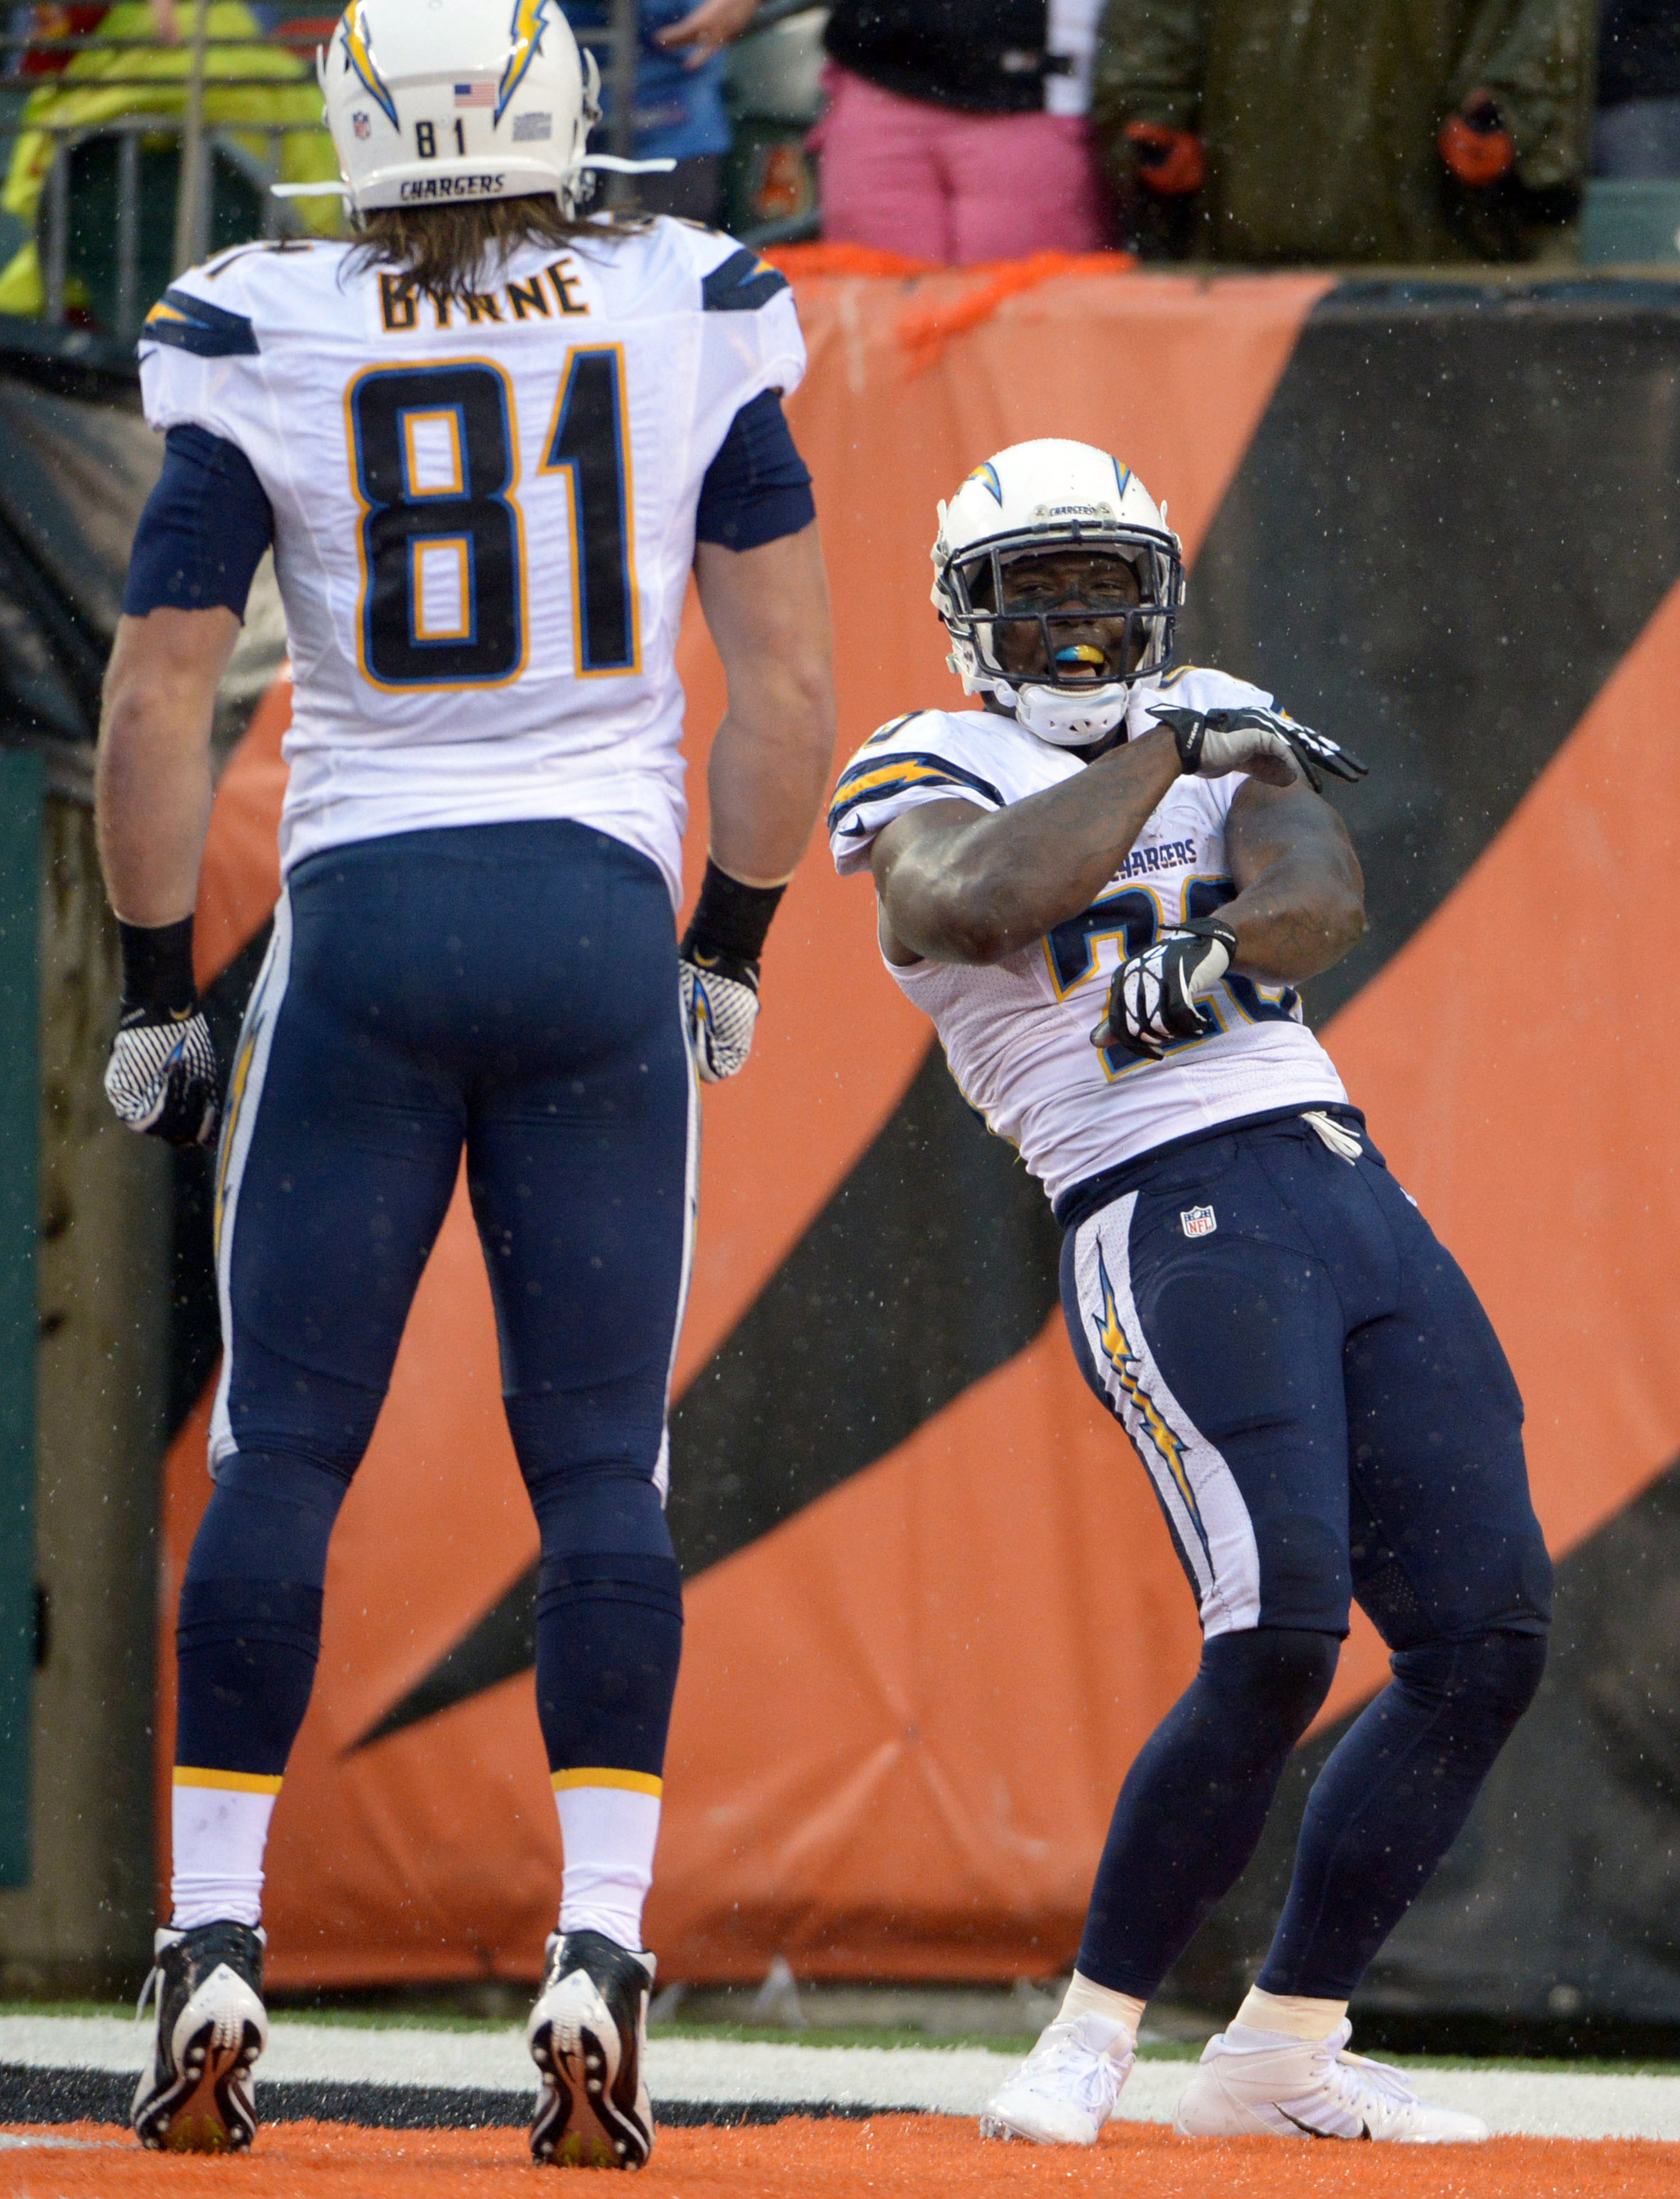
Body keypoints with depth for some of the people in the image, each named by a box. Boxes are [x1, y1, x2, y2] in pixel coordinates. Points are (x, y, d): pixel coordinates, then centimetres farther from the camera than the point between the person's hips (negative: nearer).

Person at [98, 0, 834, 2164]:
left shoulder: (269, 349, -2)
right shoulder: (691, 322, 2)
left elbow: (156, 705, -1)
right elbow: (787, 685, 6)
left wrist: (152, 995, 9)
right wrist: (731, 953, 17)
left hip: (360, 926, -1)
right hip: (601, 923, 1)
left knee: (279, 1454, 5)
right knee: (600, 1469, 3)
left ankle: (214, 1947, 0)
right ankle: (596, 1961, -6)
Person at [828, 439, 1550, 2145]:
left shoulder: (1235, 741, 19)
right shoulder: (929, 785, 5)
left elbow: (1324, 896, -2)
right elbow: (981, 901, -20)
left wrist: (1226, 951, -23)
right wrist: (1173, 751, -12)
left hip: (1355, 1194, 7)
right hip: (1170, 1220, -6)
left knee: (1489, 1637, 0)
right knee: (1279, 1632, -23)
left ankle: (1281, 2050, 10)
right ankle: (1092, 2037, -10)